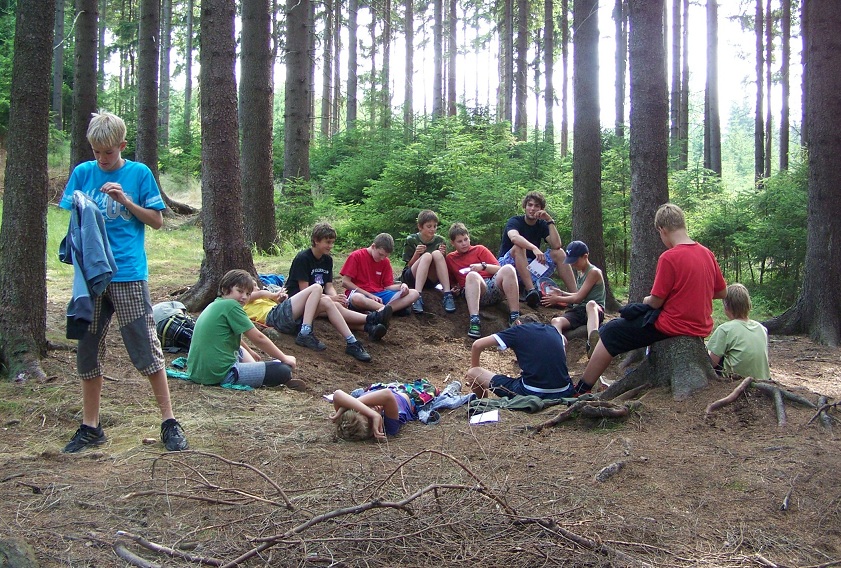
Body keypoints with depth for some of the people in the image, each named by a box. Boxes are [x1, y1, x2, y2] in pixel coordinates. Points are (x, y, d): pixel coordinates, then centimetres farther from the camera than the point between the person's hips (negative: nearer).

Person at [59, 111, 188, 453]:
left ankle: (169, 423, 7)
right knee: (87, 351, 9)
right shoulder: (82, 173, 7)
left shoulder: (138, 174, 0)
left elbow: (156, 221, 2)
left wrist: (125, 200, -12)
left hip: (128, 275, -3)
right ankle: (90, 427, 21)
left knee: (146, 349, -2)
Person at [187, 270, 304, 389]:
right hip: (221, 374, -10)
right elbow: (258, 338, -9)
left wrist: (249, 352, 51)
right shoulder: (230, 305, -10)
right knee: (284, 371, -13)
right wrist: (284, 358, 1)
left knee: (240, 350, 40)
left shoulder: (215, 305, 17)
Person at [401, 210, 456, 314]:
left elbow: (442, 263, 7)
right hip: (412, 277, -2)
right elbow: (409, 265, -2)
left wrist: (443, 254, -15)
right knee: (427, 256, -30)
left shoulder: (439, 240, 4)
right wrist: (416, 254, -22)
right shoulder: (411, 240, -3)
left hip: (432, 280, 2)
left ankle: (447, 294, -35)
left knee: (436, 254, -26)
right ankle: (417, 296, -45)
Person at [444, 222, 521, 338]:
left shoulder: (479, 249, 21)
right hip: (474, 292, -1)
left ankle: (514, 318, -34)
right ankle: (474, 321, -52)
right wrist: (457, 288, 4)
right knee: (472, 275, -36)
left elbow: (499, 270, 13)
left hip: (494, 287, 1)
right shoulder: (450, 258, 23)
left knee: (508, 269, -29)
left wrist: (483, 266, -5)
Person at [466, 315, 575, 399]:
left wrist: (474, 370, 20)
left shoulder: (518, 330, 3)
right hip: (564, 393, 5)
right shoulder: (553, 330, 15)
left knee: (472, 374, 9)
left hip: (531, 394, -5)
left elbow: (477, 345, 3)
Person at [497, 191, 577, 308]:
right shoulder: (515, 221, -7)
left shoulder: (542, 225, 7)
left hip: (531, 269, 5)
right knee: (518, 247, -33)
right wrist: (534, 249, -47)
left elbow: (556, 245, -11)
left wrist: (550, 221, -13)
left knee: (559, 253, -10)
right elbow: (514, 237, -33)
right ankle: (531, 291, -47)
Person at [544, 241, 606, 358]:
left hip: (595, 310, -7)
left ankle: (592, 342, -73)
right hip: (578, 310, 7)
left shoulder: (594, 272, -5)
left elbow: (579, 298, -8)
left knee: (591, 304, -44)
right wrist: (562, 293, 16)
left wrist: (557, 299, 3)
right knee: (556, 321, -24)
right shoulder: (579, 273, 22)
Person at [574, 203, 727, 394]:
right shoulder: (707, 253, 2)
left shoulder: (669, 258, -19)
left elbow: (655, 302, -14)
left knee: (610, 332, 6)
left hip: (672, 326, -8)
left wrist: (646, 300, 8)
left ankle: (581, 391, 10)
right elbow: (722, 292, 11)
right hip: (701, 327, 8)